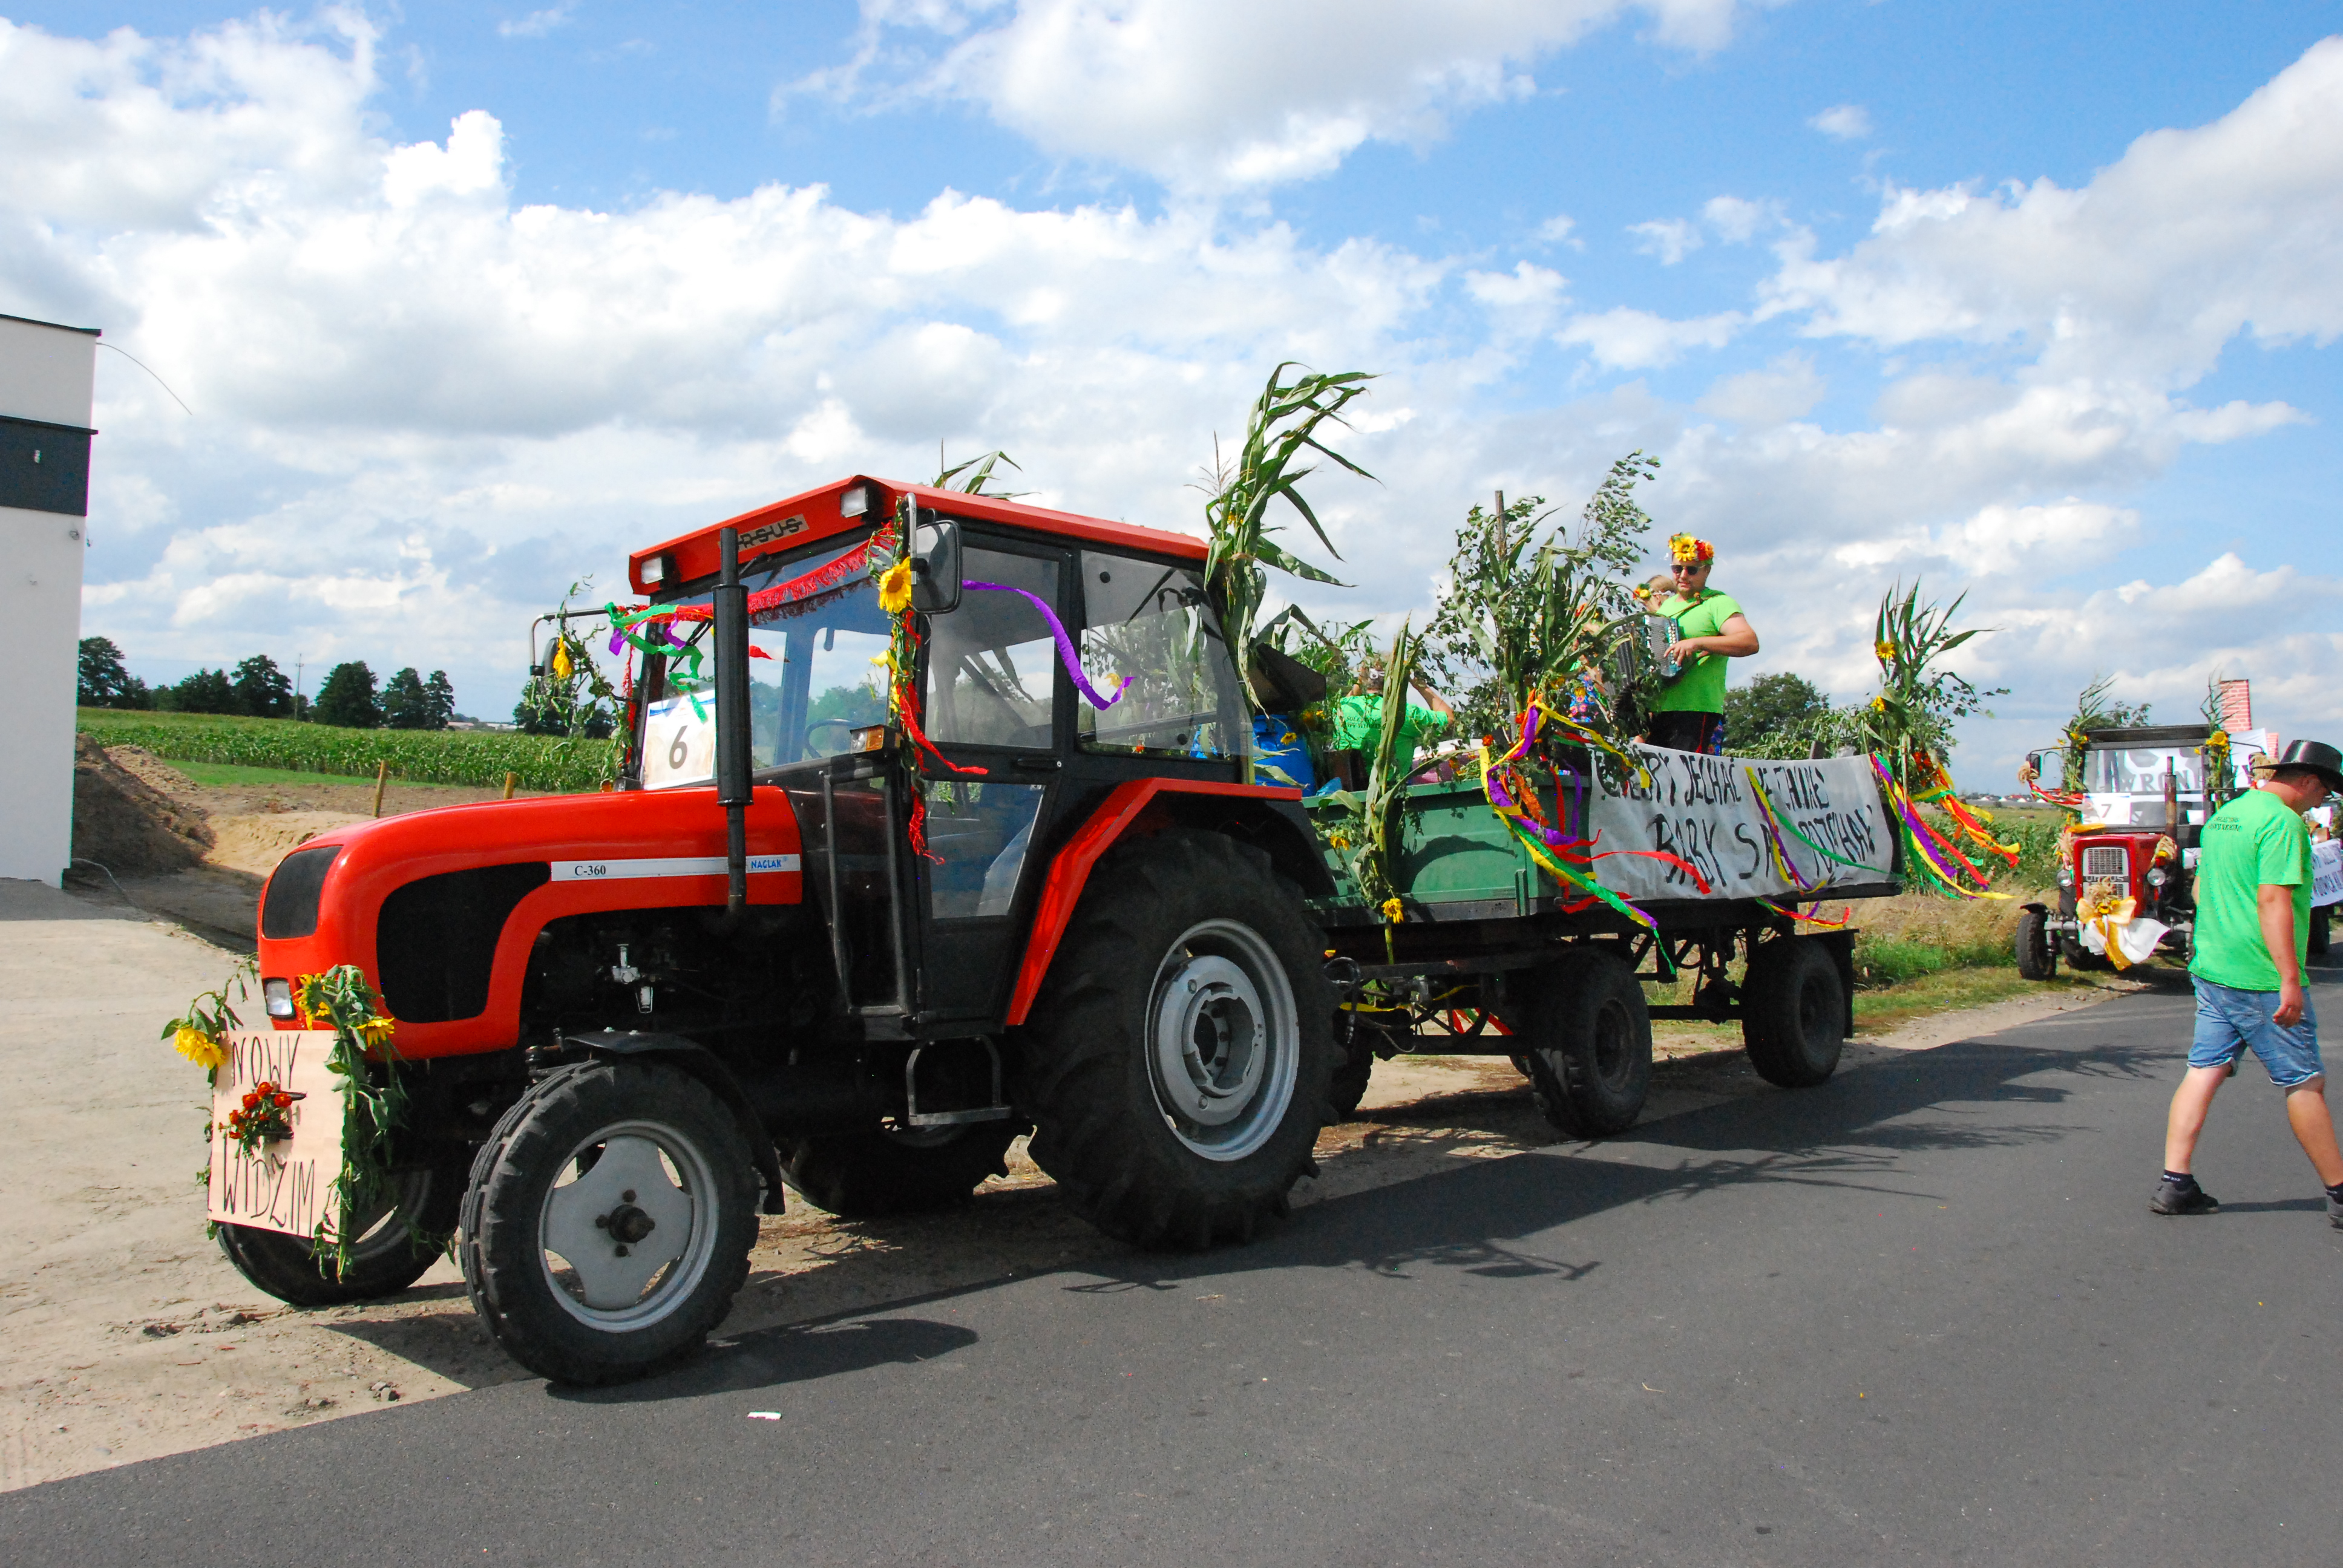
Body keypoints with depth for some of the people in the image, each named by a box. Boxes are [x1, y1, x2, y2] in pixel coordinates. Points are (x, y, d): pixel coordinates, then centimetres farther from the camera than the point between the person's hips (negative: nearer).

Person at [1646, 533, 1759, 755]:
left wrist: (1697, 643, -26)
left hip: (1696, 711, -7)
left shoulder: (1718, 603, -1)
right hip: (1657, 711, 7)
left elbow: (1751, 642, -16)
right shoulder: (1667, 605, 22)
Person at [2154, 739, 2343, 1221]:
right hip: (2260, 979, -8)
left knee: (2204, 1071, 6)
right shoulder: (2282, 821, -14)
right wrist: (2290, 978, -22)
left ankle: (2174, 1184, 3)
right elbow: (2274, 900, -22)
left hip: (2211, 970, 8)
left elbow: (2200, 887, 23)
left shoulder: (2225, 815, 15)